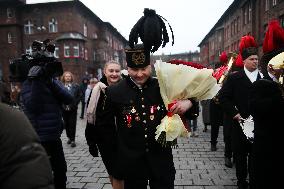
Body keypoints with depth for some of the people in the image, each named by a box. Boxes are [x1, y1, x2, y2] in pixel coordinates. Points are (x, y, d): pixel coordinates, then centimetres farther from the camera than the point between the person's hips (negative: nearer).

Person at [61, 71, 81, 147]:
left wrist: (75, 103, -6)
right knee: (66, 124, 10)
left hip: (73, 108, -1)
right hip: (64, 108, 1)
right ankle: (69, 137, 26)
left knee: (72, 124, -1)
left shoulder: (76, 86, 1)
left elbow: (79, 95, 2)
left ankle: (72, 140, 5)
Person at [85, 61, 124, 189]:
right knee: (111, 172, 13)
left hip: (121, 139, 0)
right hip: (104, 139, 0)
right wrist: (91, 141, -3)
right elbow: (91, 116, -3)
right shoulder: (98, 90, -6)